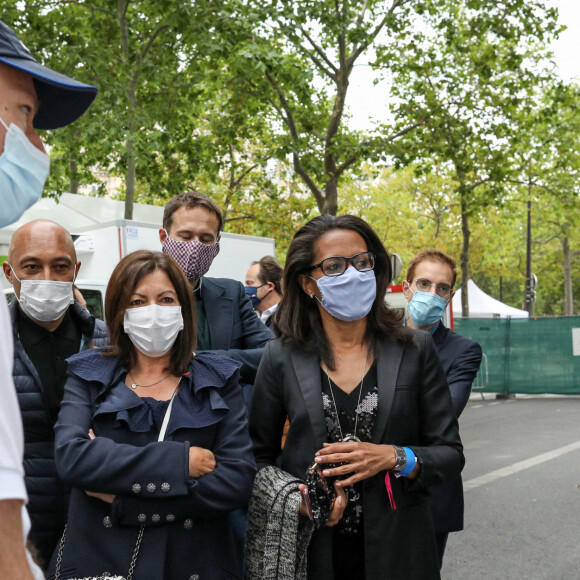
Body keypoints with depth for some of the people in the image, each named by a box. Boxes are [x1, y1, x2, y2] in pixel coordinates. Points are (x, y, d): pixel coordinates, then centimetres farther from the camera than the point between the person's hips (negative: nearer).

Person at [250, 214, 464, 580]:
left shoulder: (415, 351, -3)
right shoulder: (282, 357, -3)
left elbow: (451, 454, -1)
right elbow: (259, 456, 3)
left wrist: (395, 458, -17)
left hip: (397, 550, 1)